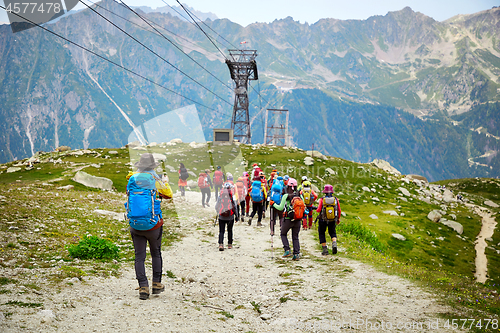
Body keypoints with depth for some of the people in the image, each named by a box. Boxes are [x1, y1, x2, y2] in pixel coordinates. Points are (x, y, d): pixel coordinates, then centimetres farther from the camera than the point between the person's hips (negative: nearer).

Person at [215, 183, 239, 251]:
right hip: (230, 217, 0)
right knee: (230, 230, 15)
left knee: (221, 231, 0)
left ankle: (221, 244, -17)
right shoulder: (232, 196, -6)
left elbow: (216, 206, 4)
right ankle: (230, 244, 21)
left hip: (221, 217, 0)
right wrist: (236, 215, 7)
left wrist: (218, 212, 23)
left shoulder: (219, 196, -2)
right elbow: (235, 206, -4)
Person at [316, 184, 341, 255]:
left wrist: (317, 209, 8)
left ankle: (325, 249, 10)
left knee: (321, 233, 16)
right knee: (332, 233, 20)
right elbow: (339, 210, 0)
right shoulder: (335, 199, -5)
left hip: (323, 220, -2)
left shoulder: (322, 200, -13)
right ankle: (334, 243, -10)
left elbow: (319, 210, -16)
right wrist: (338, 218, 15)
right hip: (332, 220, 2)